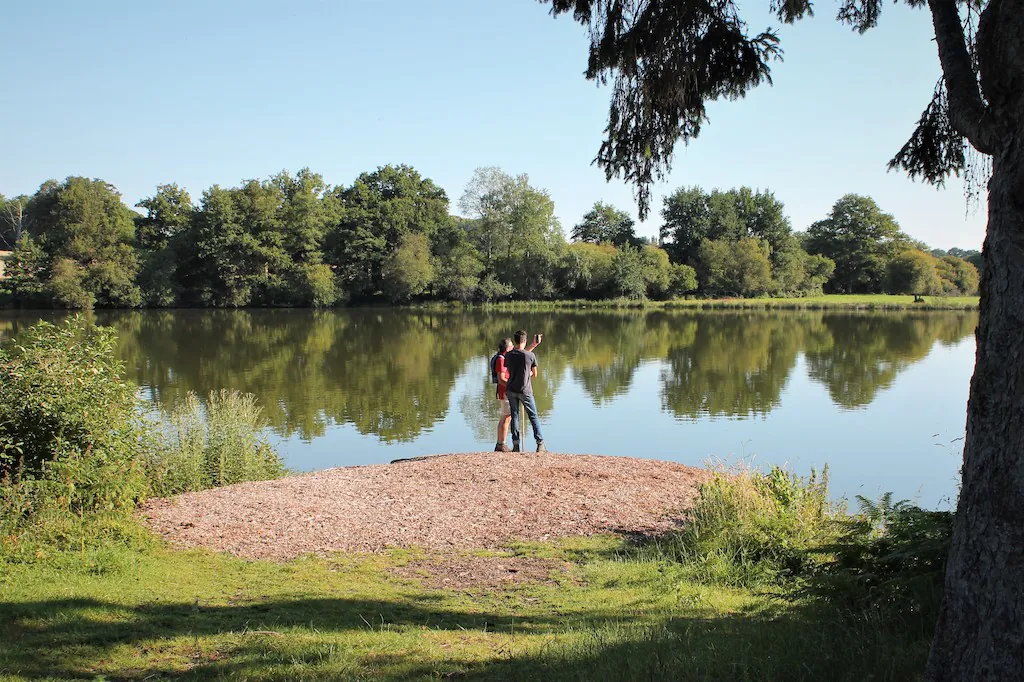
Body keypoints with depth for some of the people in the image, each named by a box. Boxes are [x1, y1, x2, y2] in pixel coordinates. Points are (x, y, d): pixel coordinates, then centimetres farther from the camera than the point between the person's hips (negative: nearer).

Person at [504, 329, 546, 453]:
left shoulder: (508, 355, -2)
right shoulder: (531, 356, -10)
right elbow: (534, 374, 1)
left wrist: (534, 345, 26)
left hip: (511, 390, 3)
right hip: (525, 390, -2)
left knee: (514, 416, 9)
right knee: (533, 417, 8)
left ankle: (516, 444, 4)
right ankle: (540, 443, 7)